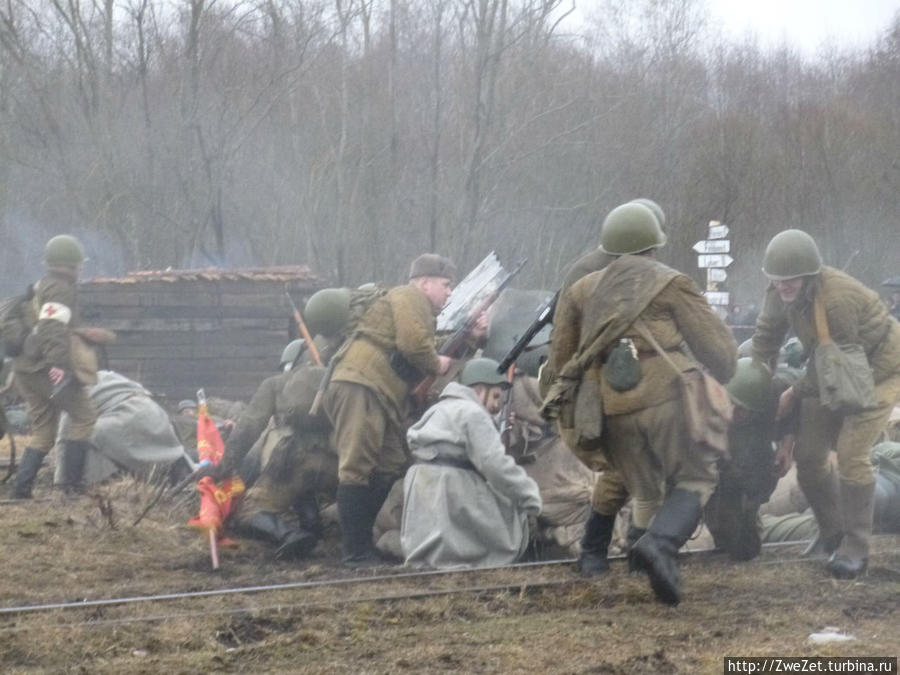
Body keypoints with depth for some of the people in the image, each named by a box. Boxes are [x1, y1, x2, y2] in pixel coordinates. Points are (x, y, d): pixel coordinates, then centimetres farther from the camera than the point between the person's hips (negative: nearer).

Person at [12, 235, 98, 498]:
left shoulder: (39, 287, 22)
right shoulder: (60, 289, -9)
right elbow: (53, 329, -23)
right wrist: (58, 365, -30)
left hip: (27, 368, 10)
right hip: (46, 368, -10)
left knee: (43, 431, 12)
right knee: (84, 417, -2)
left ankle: (22, 486, 4)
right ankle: (72, 483, -7)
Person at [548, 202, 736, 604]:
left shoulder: (582, 291, 18)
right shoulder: (671, 285, 6)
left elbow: (560, 359, 18)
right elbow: (717, 345, 4)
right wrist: (720, 379, 22)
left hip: (614, 410, 4)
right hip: (669, 397, -4)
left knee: (645, 492, 19)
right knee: (695, 479, 2)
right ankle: (661, 542, -21)